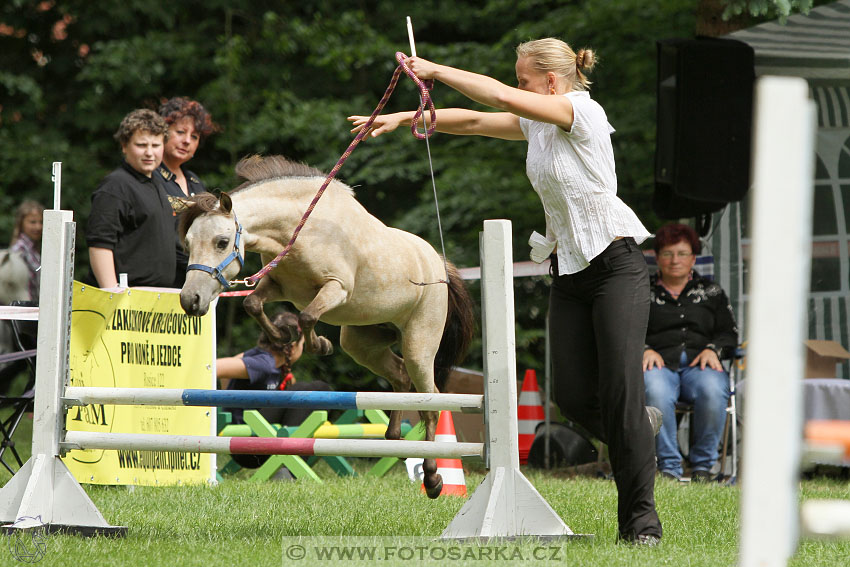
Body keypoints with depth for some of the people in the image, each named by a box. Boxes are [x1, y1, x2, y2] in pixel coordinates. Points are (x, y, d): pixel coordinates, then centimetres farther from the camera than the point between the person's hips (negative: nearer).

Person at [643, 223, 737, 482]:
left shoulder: (711, 291, 25)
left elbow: (729, 333, 18)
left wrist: (713, 349, -4)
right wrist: (644, 350, -9)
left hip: (699, 364, 1)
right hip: (660, 363, -1)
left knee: (713, 390, -37)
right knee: (655, 391, -40)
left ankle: (702, 464, -22)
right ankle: (669, 466, -32)